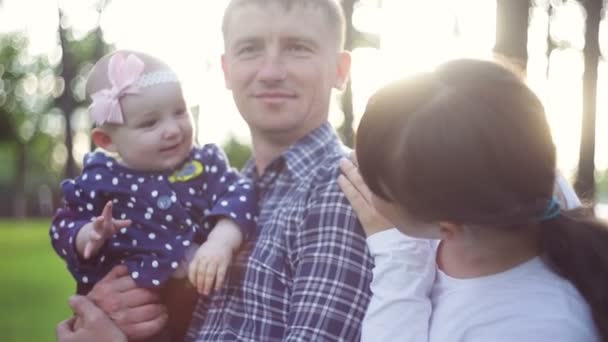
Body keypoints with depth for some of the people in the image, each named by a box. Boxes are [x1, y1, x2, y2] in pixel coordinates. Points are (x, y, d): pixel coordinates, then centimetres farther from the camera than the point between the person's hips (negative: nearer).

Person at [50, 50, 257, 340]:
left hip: (200, 297, 3)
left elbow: (238, 194, -10)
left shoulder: (205, 163, 2)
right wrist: (90, 236, -19)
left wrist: (222, 241, -29)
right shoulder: (100, 180, -2)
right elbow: (64, 229, 3)